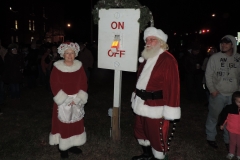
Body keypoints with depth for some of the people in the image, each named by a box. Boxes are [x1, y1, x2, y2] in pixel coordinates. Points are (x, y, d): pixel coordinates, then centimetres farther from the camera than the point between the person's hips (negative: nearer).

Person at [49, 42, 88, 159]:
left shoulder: (79, 66, -1)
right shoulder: (57, 67, -9)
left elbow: (83, 84, -1)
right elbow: (54, 86, -11)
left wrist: (77, 99, -12)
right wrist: (66, 100, -16)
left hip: (76, 101, 3)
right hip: (62, 101, -3)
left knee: (75, 124, 13)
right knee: (62, 124, 6)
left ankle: (73, 145, 30)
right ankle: (62, 148, 23)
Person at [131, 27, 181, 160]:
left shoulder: (168, 60, -16)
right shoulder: (146, 58, 12)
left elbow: (173, 86, -20)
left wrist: (169, 110, -21)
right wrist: (136, 96, 19)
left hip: (156, 107, -9)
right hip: (142, 104, 9)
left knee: (157, 137, 4)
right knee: (140, 131, 22)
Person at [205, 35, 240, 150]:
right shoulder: (215, 57, -6)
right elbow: (208, 74, -4)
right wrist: (212, 90, -8)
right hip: (218, 94, -2)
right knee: (213, 116, 9)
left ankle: (228, 140, 30)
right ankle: (210, 138, 29)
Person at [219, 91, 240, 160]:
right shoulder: (229, 108, -18)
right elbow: (224, 115, -4)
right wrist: (222, 124, 4)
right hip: (232, 129, 0)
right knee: (232, 142, 21)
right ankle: (231, 153, 43)